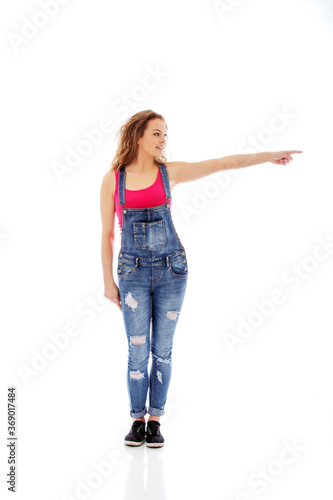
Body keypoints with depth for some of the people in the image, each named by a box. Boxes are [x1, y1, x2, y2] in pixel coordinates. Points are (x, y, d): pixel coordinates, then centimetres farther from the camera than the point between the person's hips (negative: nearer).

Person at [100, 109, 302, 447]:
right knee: (137, 352, -1)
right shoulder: (112, 179, 0)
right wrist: (108, 281, 2)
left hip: (171, 268, 1)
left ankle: (155, 422, 18)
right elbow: (106, 234, 3)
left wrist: (268, 156, -10)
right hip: (133, 271, -1)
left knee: (162, 350, 6)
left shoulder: (170, 172, 2)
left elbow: (222, 163, -3)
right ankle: (137, 421, 16)